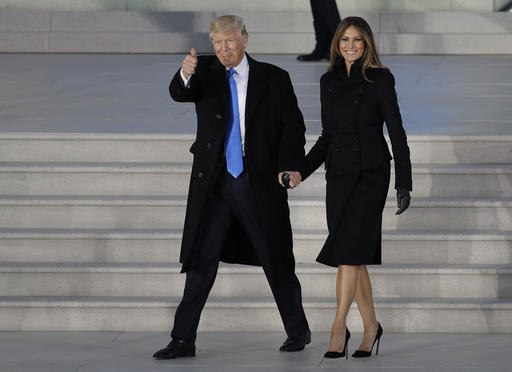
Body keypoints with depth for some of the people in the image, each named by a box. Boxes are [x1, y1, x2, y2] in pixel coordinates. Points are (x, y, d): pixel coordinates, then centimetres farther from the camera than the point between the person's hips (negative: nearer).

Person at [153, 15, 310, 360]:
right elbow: (179, 94, -15)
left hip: (259, 183, -1)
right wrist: (185, 76, -38)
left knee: (276, 260, 9)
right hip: (214, 182, 1)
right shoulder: (205, 72, 4)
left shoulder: (274, 79, 2)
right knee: (202, 260, 1)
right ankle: (183, 339, 4)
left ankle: (298, 330, 26)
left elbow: (293, 124, 1)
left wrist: (291, 165, -14)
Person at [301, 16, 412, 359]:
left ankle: (339, 327, -15)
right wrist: (301, 171, 10)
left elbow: (397, 133, -6)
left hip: (371, 173, -5)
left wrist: (404, 184, -12)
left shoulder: (380, 80, -4)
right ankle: (371, 325, 17)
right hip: (339, 173, 6)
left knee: (348, 248, -15)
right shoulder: (329, 82, 11)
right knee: (355, 254, 7)